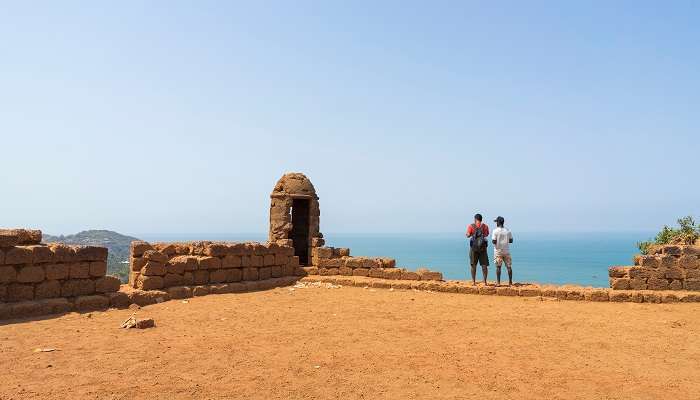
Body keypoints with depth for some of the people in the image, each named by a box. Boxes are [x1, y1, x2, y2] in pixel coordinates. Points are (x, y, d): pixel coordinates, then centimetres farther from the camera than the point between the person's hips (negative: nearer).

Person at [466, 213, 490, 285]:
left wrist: (472, 234, 8)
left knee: (473, 265, 8)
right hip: (483, 247, 1)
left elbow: (468, 235, -13)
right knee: (484, 265, 6)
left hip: (474, 247, -1)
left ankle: (473, 281, 8)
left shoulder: (471, 226, -3)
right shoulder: (485, 226, 4)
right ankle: (485, 281, 3)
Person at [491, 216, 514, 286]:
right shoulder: (507, 231, 3)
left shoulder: (495, 231, -9)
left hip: (498, 251, -3)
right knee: (509, 266, 8)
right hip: (506, 251, 3)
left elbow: (494, 241, -14)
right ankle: (510, 282, 9)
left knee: (498, 267, 2)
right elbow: (511, 240, 7)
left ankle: (498, 282, 0)